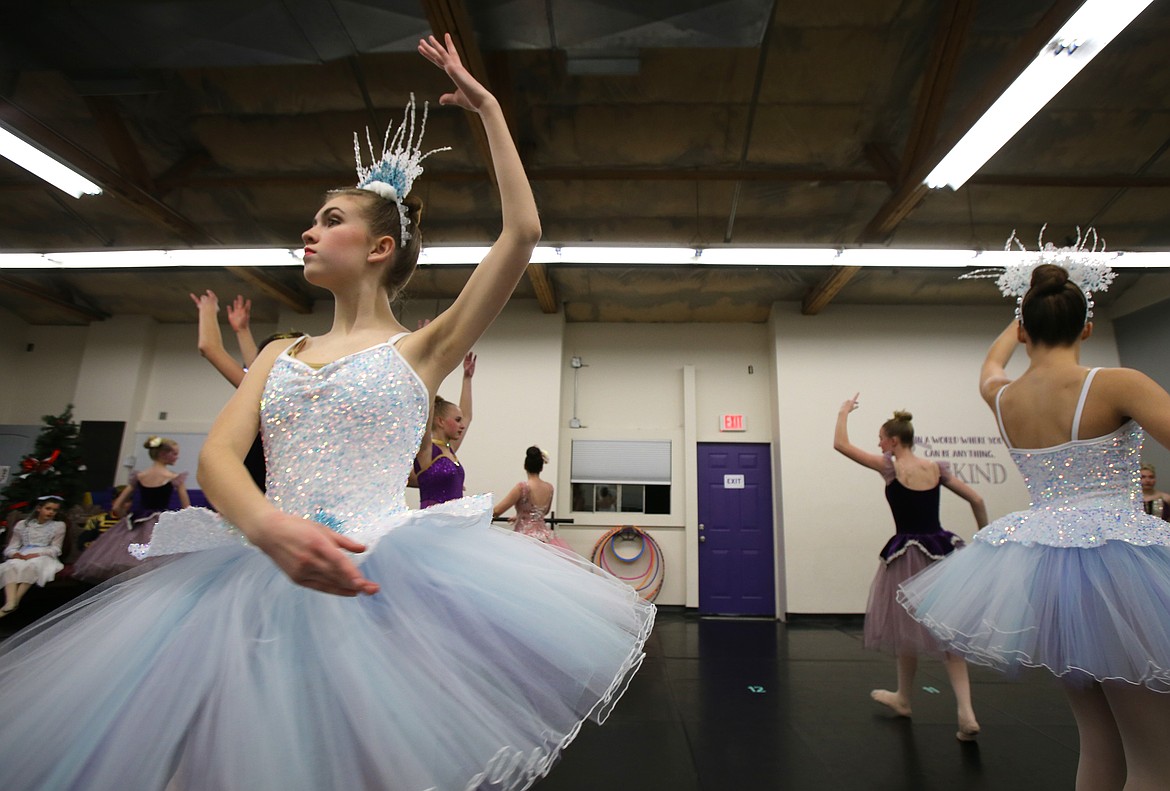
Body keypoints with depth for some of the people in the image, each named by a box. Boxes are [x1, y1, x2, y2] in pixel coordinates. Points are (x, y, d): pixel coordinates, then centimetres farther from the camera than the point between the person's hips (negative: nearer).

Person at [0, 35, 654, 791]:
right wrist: (268, 524, -23)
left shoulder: (421, 350, 0)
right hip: (265, 575, 5)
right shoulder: (280, 354, 15)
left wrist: (487, 106, 2)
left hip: (382, 575, -4)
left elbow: (523, 232, -7)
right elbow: (218, 453, 1)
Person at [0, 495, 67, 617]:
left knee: (32, 565, -35)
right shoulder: (22, 524, 18)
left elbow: (55, 549, 4)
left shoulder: (58, 525, 12)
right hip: (21, 557, 2)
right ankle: (10, 603, -47)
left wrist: (36, 554, -15)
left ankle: (15, 602, -37)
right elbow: (10, 548, 12)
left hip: (43, 557, -2)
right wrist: (16, 554, -12)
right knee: (11, 566, -32)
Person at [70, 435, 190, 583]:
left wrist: (128, 518, 22)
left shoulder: (138, 477, 7)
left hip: (136, 524, 5)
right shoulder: (175, 478, -7)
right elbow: (187, 510, -7)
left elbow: (116, 508, 9)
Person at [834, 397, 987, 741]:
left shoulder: (890, 467, -10)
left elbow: (840, 444, -11)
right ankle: (966, 713, 2)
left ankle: (903, 699, 32)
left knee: (908, 630, 13)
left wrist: (844, 411, 2)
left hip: (909, 554, -5)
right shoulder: (936, 468, 4)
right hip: (941, 551, 5)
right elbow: (977, 500, 8)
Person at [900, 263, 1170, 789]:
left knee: (1100, 745, 19)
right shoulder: (1115, 385, -9)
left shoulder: (1001, 398, 7)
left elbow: (992, 359, 31)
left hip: (1038, 561, 6)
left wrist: (1029, 311, 45)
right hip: (1116, 557, -6)